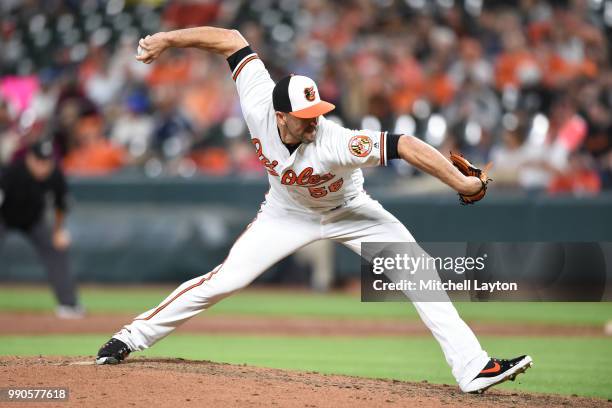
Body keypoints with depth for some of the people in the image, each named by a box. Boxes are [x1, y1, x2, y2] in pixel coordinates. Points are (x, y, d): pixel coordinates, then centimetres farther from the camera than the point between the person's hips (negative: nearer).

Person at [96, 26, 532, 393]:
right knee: (224, 280, -8)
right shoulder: (258, 105, -31)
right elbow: (232, 40, -22)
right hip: (288, 213, 2)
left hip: (348, 211, -2)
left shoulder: (335, 143, -41)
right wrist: (167, 38, -24)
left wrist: (461, 182, -48)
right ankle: (134, 336, 7)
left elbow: (405, 145, -45)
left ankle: (473, 367, -16)